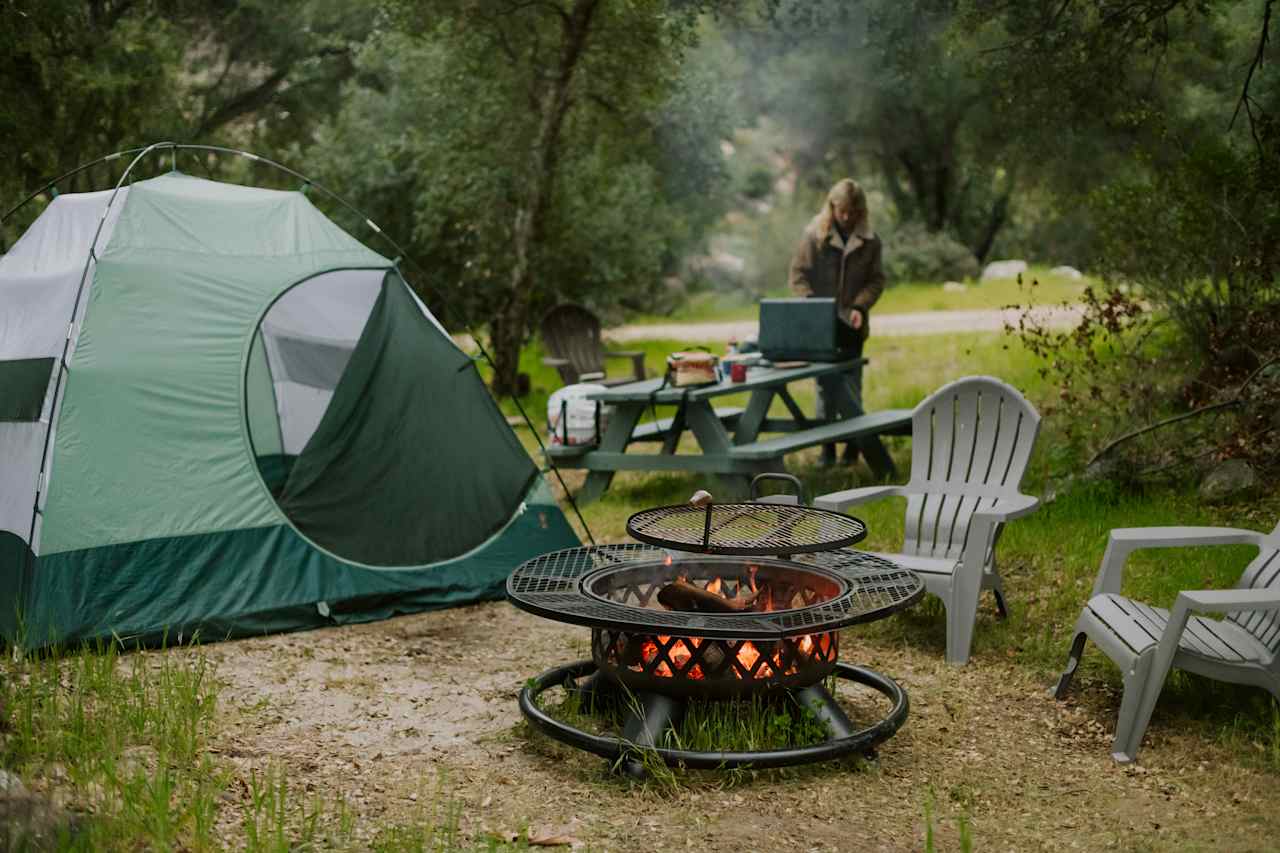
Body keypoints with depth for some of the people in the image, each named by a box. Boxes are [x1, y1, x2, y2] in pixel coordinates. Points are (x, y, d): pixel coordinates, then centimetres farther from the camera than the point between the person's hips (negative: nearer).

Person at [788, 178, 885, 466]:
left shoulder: (870, 240, 1)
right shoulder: (814, 235, -2)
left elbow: (876, 280, 3)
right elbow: (798, 274, -2)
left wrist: (860, 306, -12)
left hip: (852, 325, 1)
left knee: (851, 386, 4)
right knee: (825, 386, 4)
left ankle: (852, 444, 13)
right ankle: (827, 447, 10)